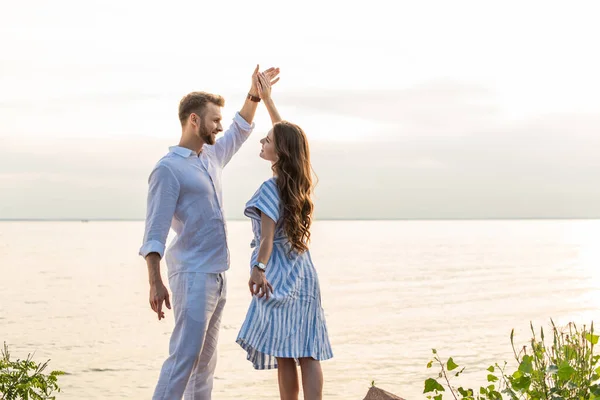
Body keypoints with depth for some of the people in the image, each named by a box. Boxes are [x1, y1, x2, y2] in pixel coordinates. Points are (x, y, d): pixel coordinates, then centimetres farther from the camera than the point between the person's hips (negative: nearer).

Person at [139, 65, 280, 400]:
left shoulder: (211, 158, 13)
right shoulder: (168, 169, -11)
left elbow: (239, 132, 33)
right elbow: (155, 232, -16)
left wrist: (254, 95, 21)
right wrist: (156, 283, -24)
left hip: (219, 275, 9)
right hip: (193, 275, -9)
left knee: (206, 359, 10)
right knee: (184, 356, -13)